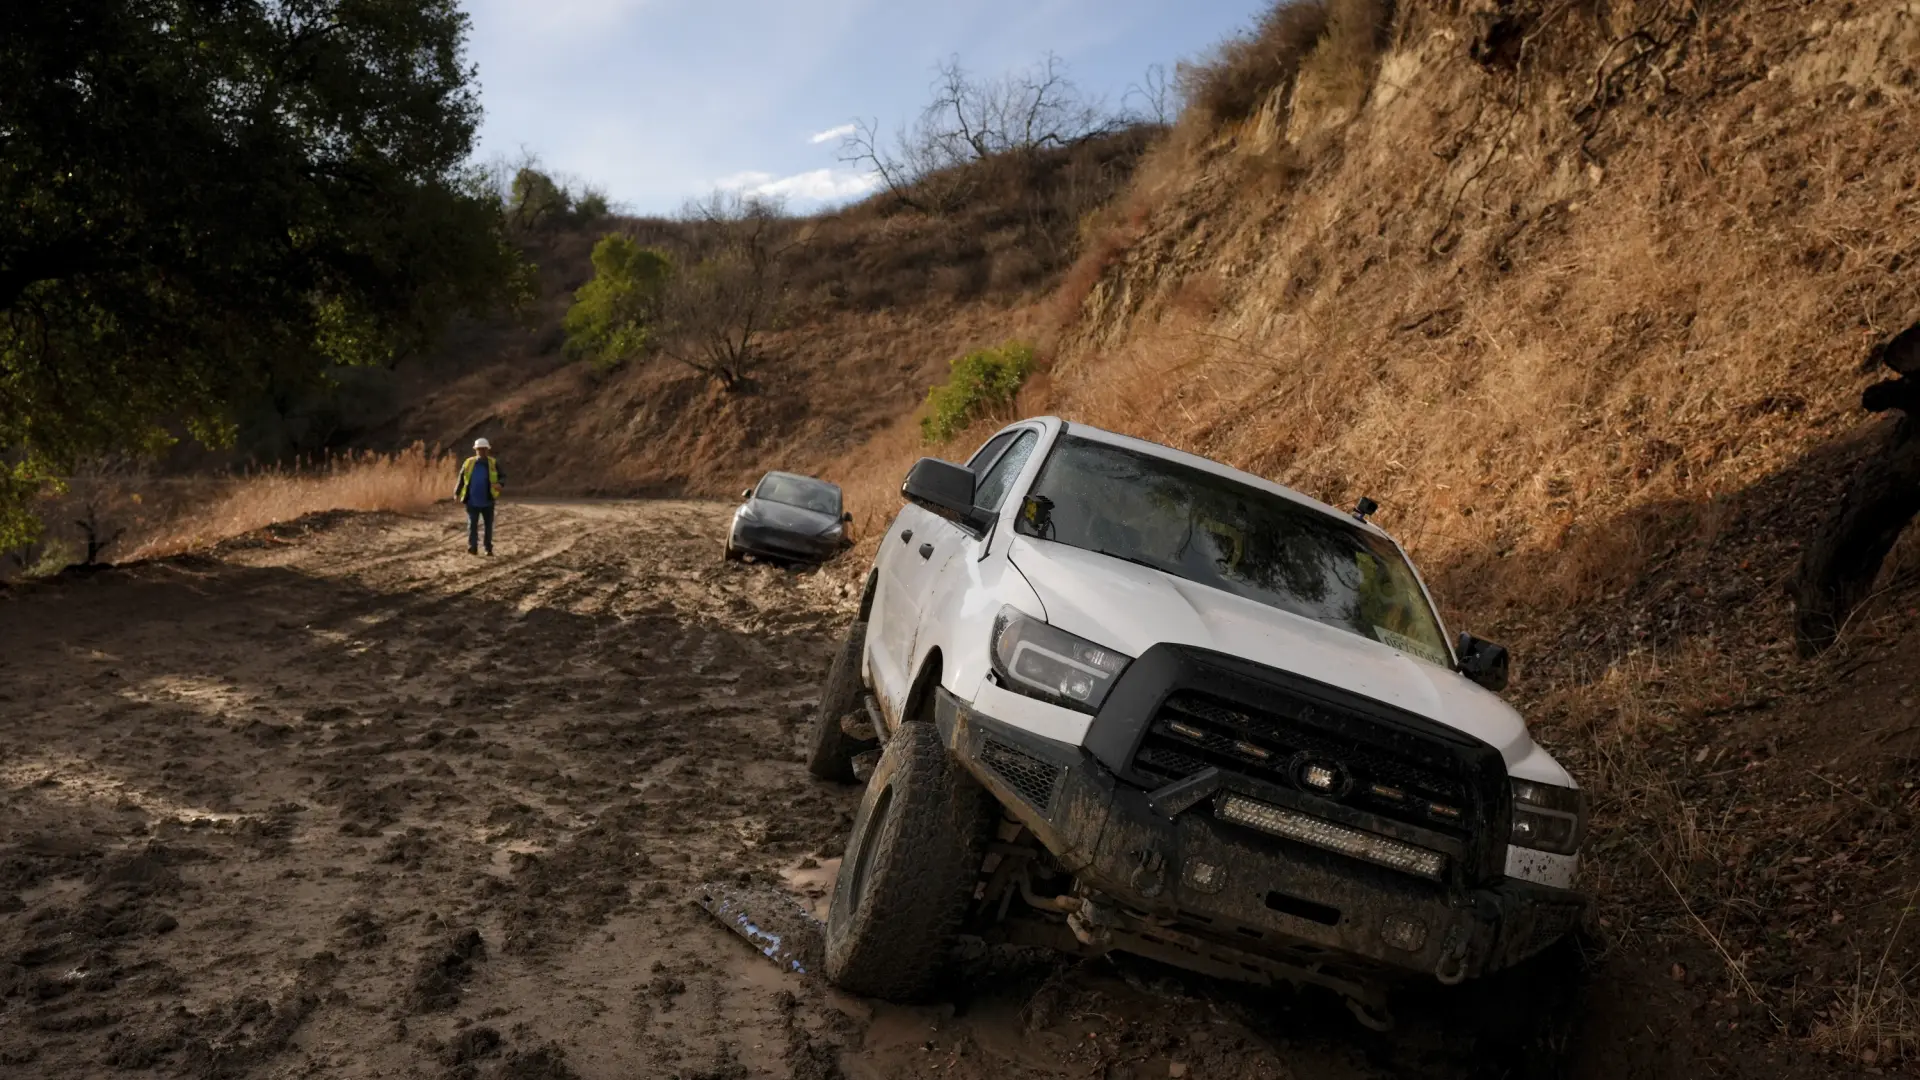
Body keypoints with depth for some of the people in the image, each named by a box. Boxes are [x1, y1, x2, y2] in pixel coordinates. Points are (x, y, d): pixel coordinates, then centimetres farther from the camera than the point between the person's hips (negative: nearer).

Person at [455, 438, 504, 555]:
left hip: (488, 501, 0)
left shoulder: (493, 463, -1)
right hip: (472, 501, 0)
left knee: (489, 525, 9)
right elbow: (461, 479, 9)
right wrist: (457, 493, 3)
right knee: (472, 525, -6)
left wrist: (499, 484, -24)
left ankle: (489, 548, 20)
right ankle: (472, 548, -7)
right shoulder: (468, 463, 2)